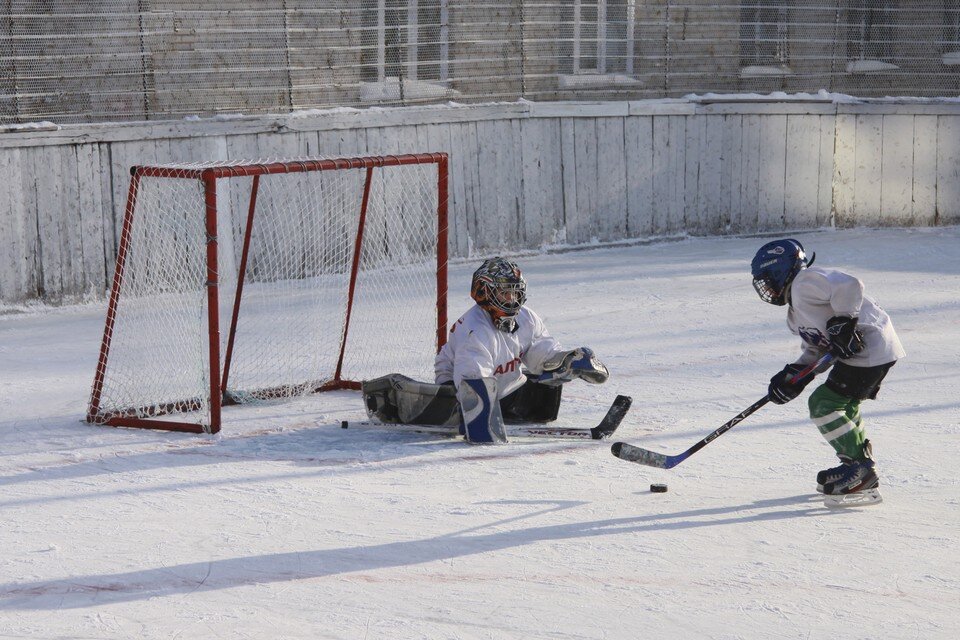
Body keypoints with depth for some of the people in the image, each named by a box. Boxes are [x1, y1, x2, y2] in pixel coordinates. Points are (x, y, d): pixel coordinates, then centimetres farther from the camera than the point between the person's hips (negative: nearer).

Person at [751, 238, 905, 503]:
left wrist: (842, 324, -25)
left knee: (824, 404, -10)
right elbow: (816, 348, 20)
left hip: (869, 349, -11)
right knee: (844, 406, 25)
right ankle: (862, 469, 33)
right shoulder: (796, 312, 22)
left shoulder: (805, 282, -11)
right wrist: (793, 376, 6)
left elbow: (849, 286, -26)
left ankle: (860, 469, -9)